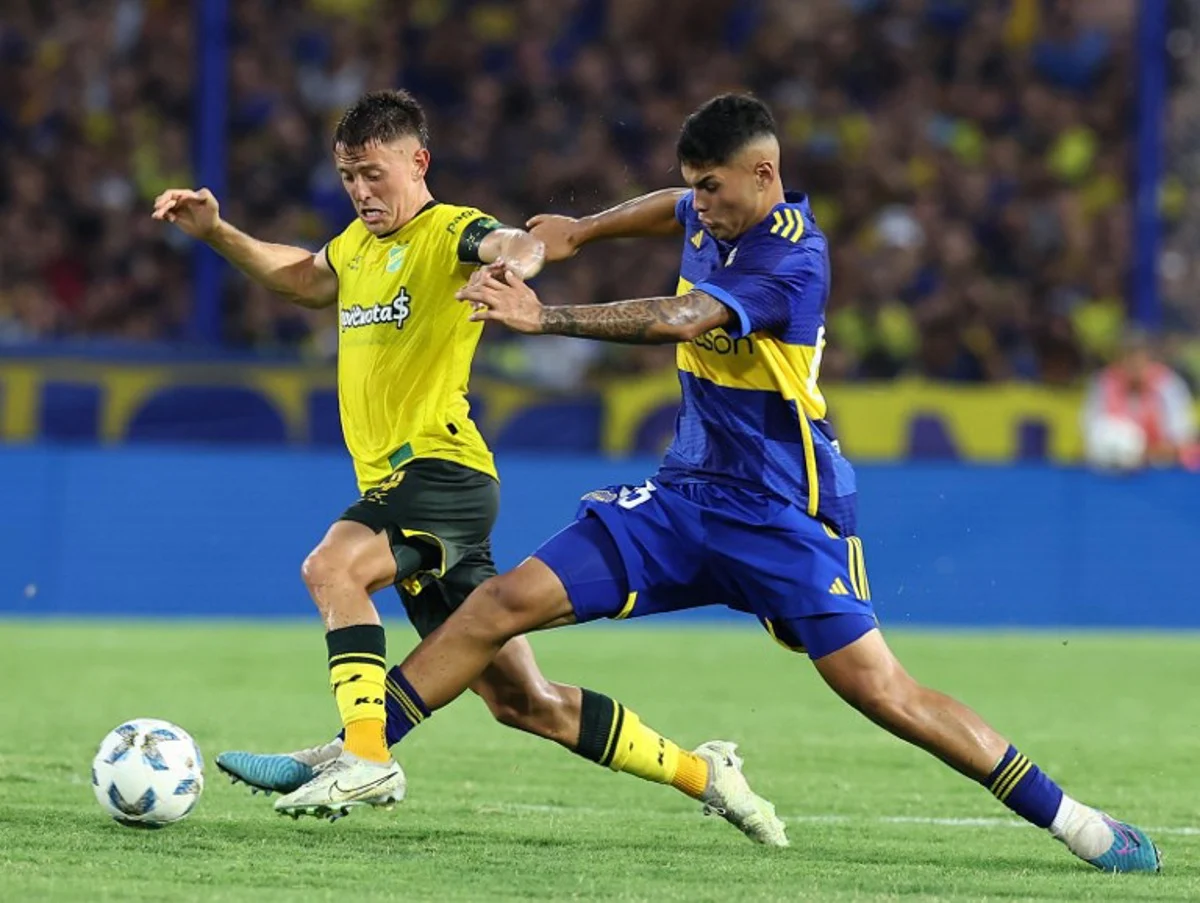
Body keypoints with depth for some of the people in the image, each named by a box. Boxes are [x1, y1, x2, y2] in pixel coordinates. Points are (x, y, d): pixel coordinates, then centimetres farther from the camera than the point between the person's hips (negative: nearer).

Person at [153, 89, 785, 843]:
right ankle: (701, 774, 18)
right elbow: (303, 279, 39)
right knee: (521, 701, 8)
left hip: (443, 470, -8)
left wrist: (513, 256, -53)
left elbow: (511, 245, -29)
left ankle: (366, 758, -36)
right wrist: (215, 231, 28)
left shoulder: (448, 232, -6)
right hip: (394, 483, 8)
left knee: (332, 567, -33)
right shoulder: (358, 245, 18)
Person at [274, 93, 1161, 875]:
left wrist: (547, 318, -38)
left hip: (781, 516, -7)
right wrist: (581, 232, 30)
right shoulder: (715, 220, 6)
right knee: (503, 603, -4)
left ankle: (1070, 819, -6)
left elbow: (679, 321, -33)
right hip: (687, 493, 7)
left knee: (881, 691, -16)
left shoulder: (793, 259, -19)